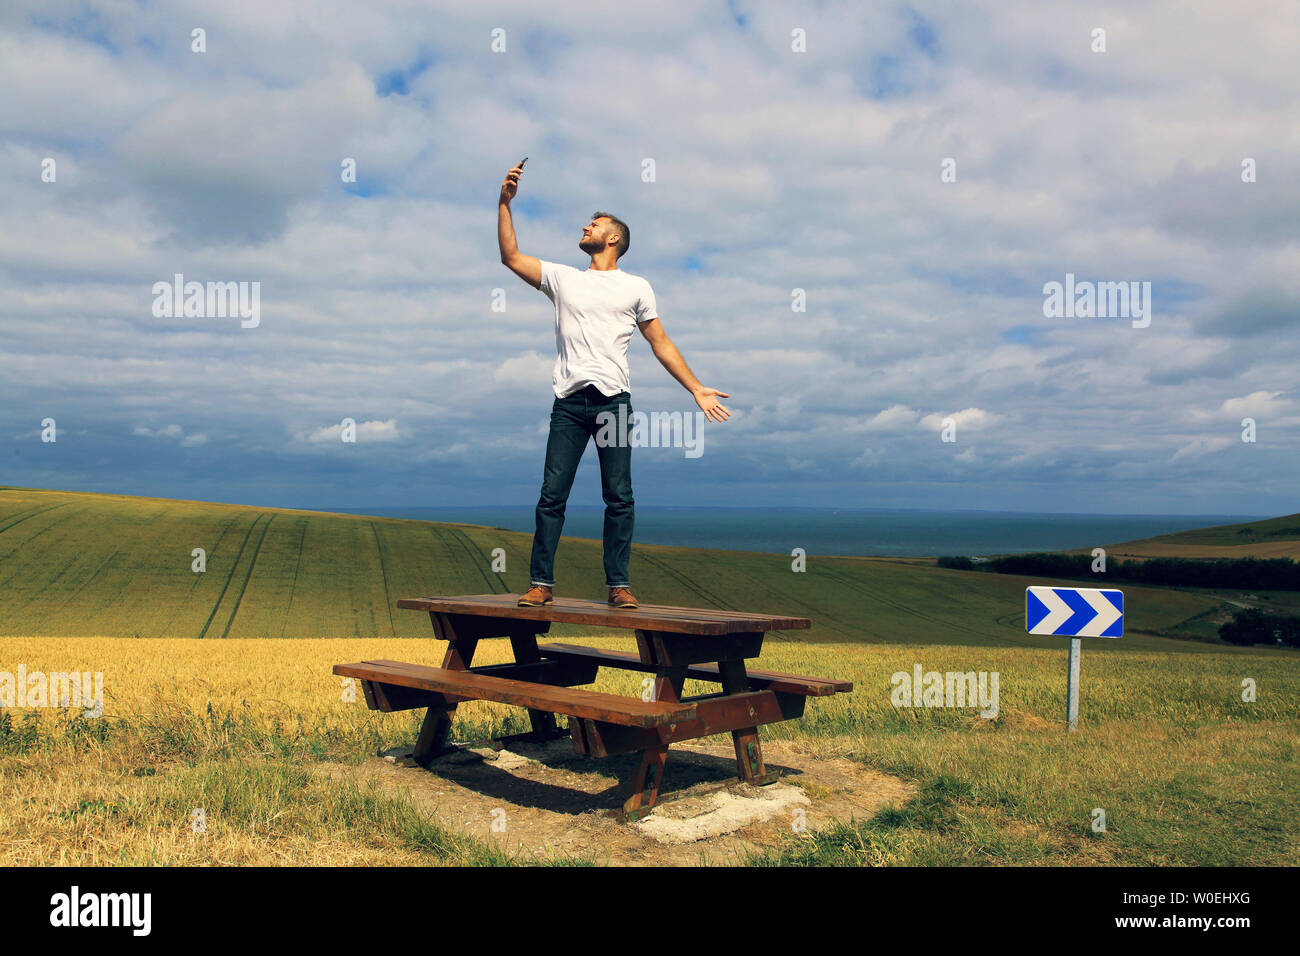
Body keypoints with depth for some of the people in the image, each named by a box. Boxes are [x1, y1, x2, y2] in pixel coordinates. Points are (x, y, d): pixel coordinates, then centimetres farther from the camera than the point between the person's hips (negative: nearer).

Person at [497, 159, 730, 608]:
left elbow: (661, 344, 11)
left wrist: (697, 390, 5)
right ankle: (541, 583, 3)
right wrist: (505, 202, 7)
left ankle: (618, 584, 4)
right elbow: (510, 256, 13)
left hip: (613, 401, -2)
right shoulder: (562, 278, 19)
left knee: (619, 498, -3)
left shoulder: (636, 287, 13)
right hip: (568, 402, 2)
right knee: (552, 495, -2)